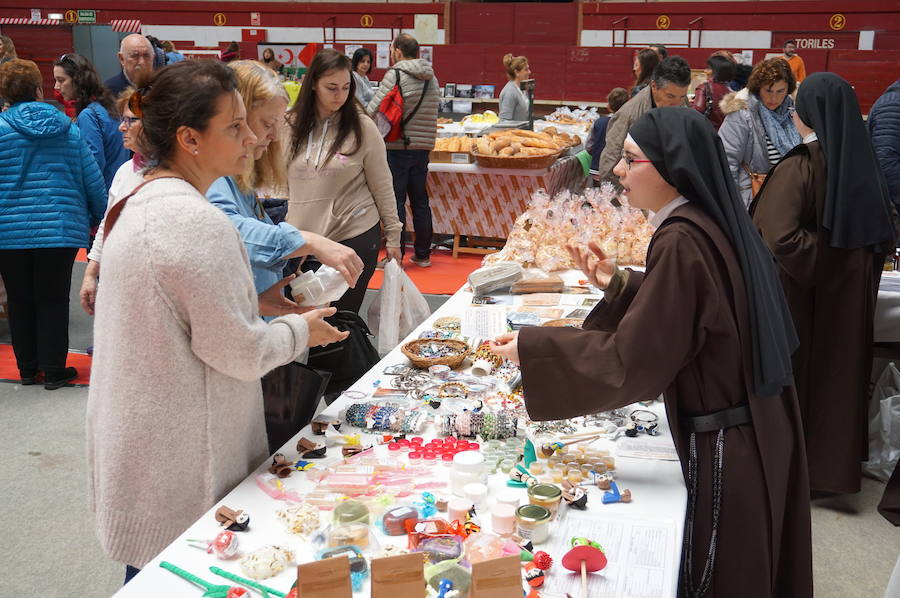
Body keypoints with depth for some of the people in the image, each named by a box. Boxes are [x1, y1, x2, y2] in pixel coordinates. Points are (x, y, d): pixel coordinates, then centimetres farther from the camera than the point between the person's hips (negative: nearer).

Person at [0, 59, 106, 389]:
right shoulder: (67, 129, 2)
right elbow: (92, 180, 4)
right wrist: (102, 219, 16)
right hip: (60, 228, 1)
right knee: (53, 300, 7)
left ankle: (28, 368, 20)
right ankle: (54, 370, 9)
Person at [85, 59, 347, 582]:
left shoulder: (142, 203, 7)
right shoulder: (199, 222, -24)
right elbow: (240, 353, -21)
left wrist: (253, 303, 10)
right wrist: (301, 330, -3)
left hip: (135, 437, 9)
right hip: (179, 469, -9)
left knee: (151, 572, 21)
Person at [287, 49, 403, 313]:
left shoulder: (362, 127, -5)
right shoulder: (292, 125, 3)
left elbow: (382, 185, 0)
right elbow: (283, 184, 12)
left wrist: (393, 236, 2)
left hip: (355, 238, -3)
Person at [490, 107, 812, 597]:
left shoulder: (682, 243, -25)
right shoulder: (715, 223, 3)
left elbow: (630, 361, -24)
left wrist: (529, 349, -17)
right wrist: (618, 283, 7)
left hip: (723, 447, -9)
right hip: (760, 429, 9)